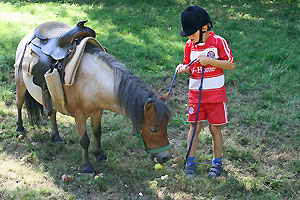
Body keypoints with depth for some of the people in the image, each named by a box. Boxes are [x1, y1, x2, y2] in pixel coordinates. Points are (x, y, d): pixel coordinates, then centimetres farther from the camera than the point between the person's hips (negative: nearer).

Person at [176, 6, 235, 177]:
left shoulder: (218, 42, -8)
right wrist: (184, 68, -7)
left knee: (215, 128, 4)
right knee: (195, 127, 2)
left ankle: (217, 163, 17)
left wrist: (209, 60, -19)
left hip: (216, 93, -3)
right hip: (196, 93, 3)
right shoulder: (190, 45, 5)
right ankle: (190, 162, 13)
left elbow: (231, 65, -9)